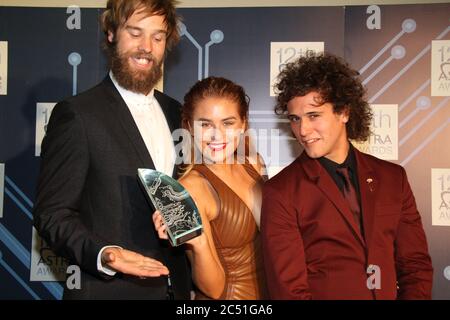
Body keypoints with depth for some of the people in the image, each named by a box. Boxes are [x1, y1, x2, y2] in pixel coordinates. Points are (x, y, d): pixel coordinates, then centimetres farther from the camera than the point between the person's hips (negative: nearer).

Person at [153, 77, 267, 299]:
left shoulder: (253, 162, -7)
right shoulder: (192, 187, -24)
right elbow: (214, 289, -22)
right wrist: (197, 244, -37)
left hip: (269, 289, 6)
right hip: (228, 296, -5)